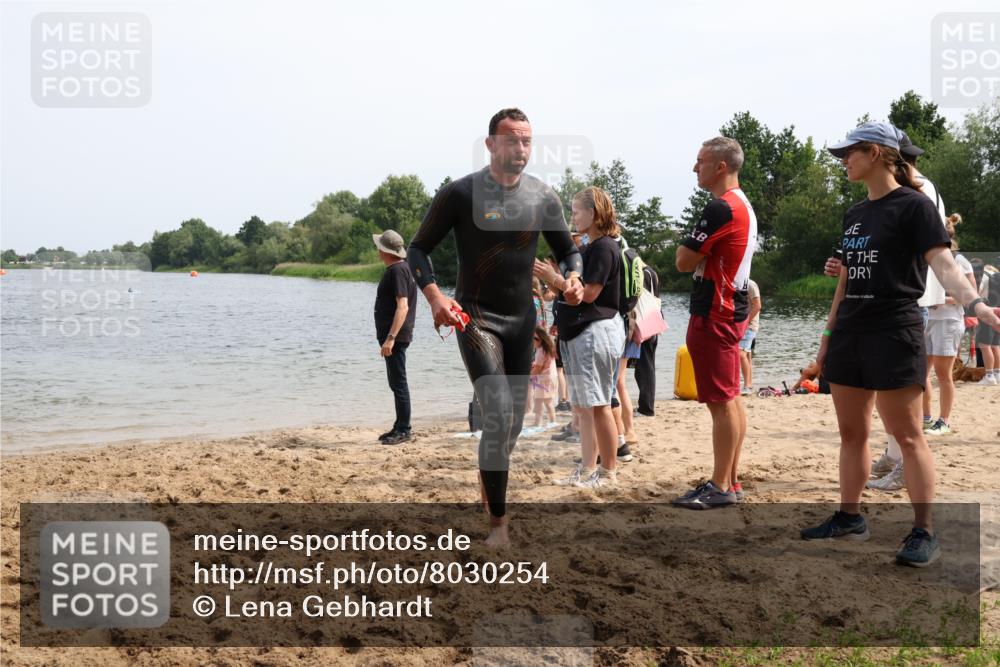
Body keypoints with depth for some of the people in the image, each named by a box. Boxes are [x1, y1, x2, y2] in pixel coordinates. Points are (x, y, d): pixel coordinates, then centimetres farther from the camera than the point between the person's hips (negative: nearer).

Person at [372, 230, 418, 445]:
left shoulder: (397, 271, -16)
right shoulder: (400, 268, 15)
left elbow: (403, 306, -24)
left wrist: (390, 338, -28)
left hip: (395, 336, -11)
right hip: (394, 336, 11)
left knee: (399, 383, -6)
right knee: (396, 383, 15)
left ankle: (404, 430, -2)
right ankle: (400, 427, 22)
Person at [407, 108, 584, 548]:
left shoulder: (543, 198, 1)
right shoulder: (460, 194, -11)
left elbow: (568, 252, 12)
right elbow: (418, 249, -4)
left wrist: (572, 279, -11)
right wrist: (433, 294, -22)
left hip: (521, 319, 5)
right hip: (475, 318, -5)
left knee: (513, 421, 15)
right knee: (498, 415, -19)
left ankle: (488, 477, 47)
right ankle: (498, 523, -7)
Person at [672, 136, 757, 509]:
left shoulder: (720, 208, -17)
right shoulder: (744, 206, 16)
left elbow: (683, 261, -15)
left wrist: (688, 244, 1)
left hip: (713, 315, -11)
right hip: (733, 309, 11)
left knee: (721, 401, -7)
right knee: (731, 399, 12)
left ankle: (721, 487, -3)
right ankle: (731, 481, 18)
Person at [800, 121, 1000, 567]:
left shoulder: (914, 205, -8)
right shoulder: (855, 214, 15)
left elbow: (944, 265, -19)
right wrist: (828, 337, 20)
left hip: (894, 330, -8)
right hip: (850, 331, 8)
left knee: (907, 435, -5)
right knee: (851, 432, 12)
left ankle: (924, 533, 1)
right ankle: (849, 518, 22)